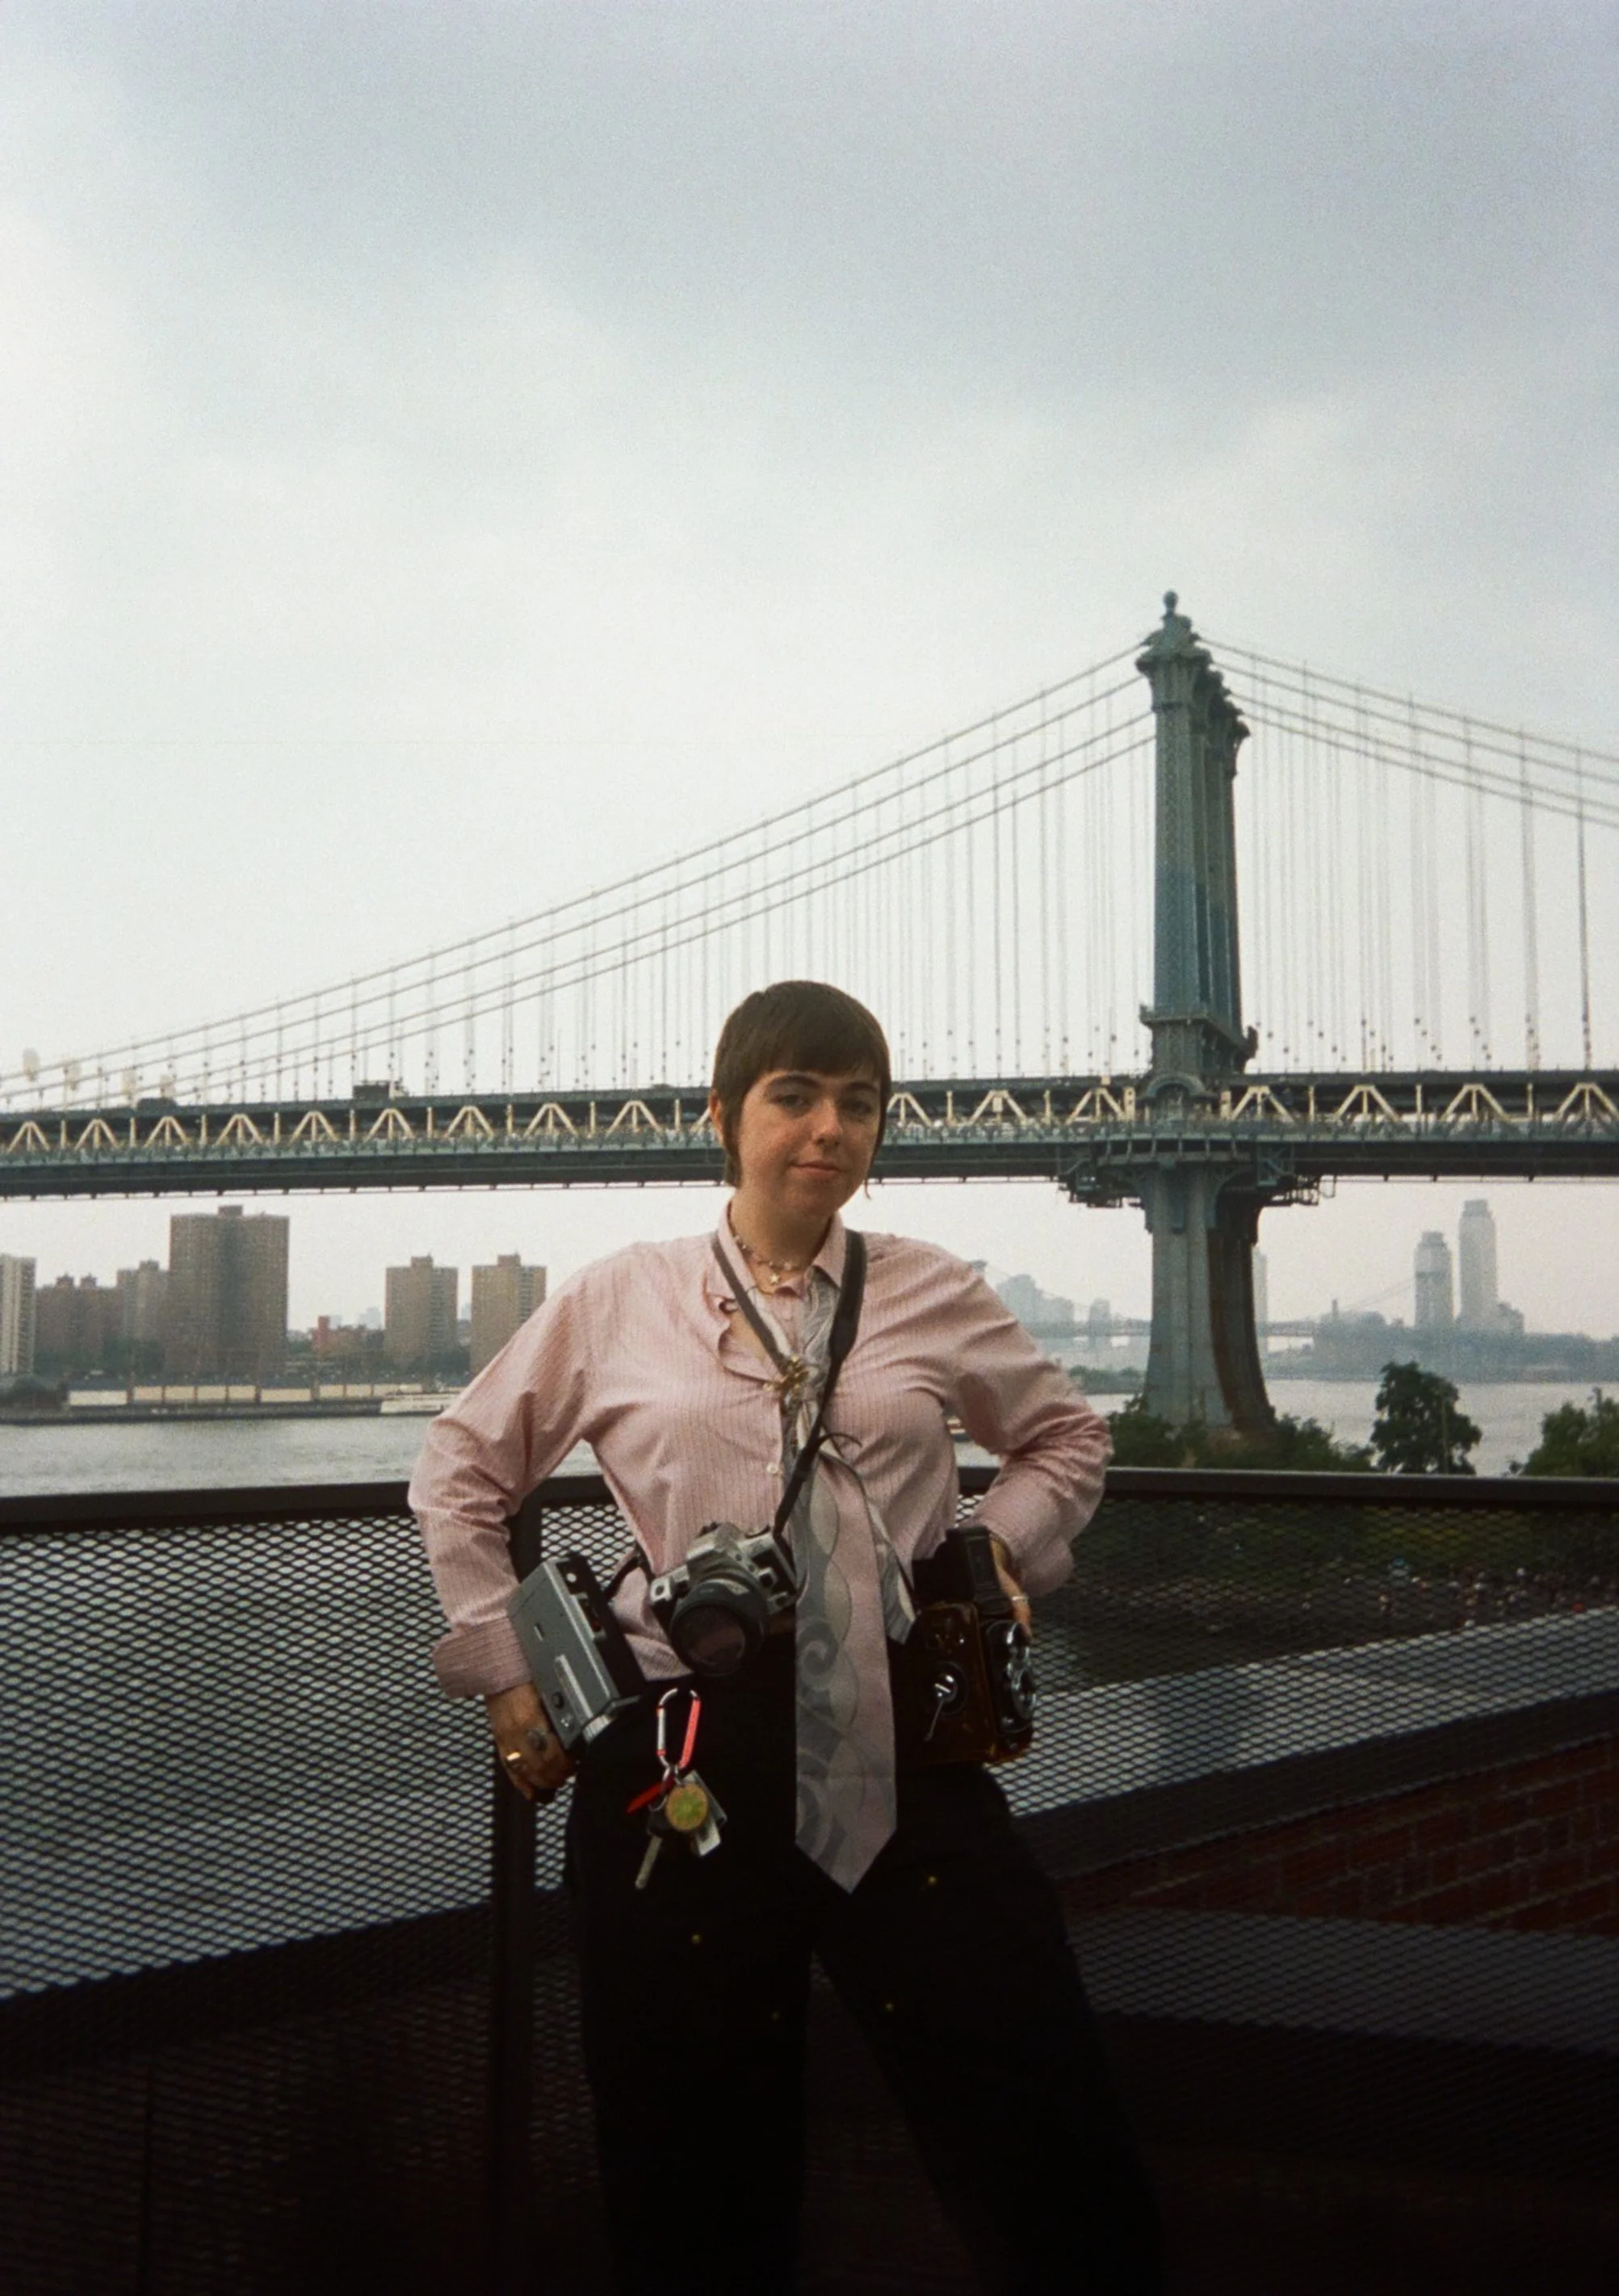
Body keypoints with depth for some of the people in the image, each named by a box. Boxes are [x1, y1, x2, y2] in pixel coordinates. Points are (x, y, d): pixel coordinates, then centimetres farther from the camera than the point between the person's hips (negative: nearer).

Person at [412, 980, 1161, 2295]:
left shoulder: (932, 1296, 8)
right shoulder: (617, 1302, 6)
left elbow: (1067, 1439, 22)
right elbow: (460, 1473, 16)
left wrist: (995, 1558, 6)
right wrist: (505, 1670, 9)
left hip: (901, 1746, 1)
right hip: (681, 1761, 0)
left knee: (1063, 2183, -2)